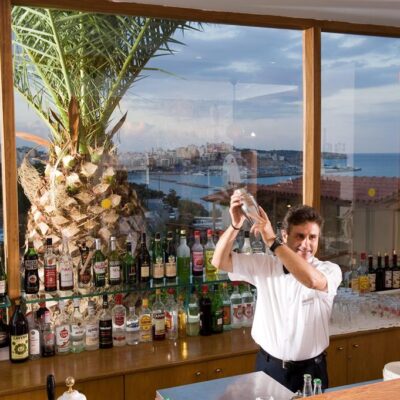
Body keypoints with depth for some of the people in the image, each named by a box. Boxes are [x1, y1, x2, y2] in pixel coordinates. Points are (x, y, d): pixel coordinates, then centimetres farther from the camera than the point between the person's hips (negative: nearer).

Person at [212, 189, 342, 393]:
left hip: (310, 369, -1)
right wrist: (235, 225, -25)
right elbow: (220, 261, -8)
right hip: (269, 366, 2)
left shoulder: (330, 270, -11)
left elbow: (312, 279, -34)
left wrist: (271, 241, -35)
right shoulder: (264, 265, -3)